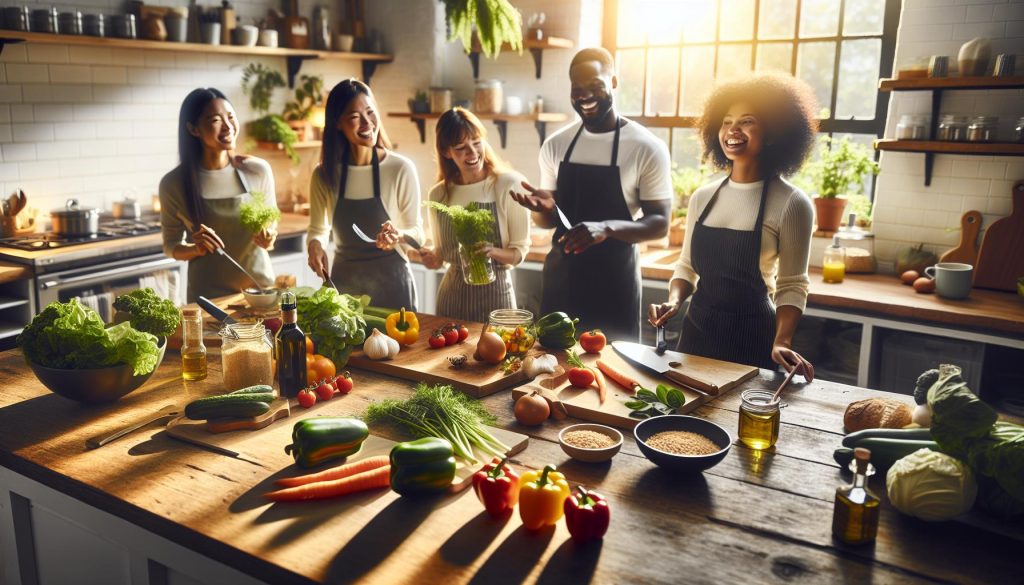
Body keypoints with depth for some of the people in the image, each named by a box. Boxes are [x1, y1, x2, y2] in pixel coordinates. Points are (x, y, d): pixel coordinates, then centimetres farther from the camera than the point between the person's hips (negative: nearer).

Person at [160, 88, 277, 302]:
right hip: (208, 295, -1)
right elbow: (171, 246, 4)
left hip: (260, 285, 1)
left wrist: (268, 238, -12)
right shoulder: (174, 183, -6)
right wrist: (196, 249, -16)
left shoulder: (258, 170, -4)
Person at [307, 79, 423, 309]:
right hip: (343, 283, 3)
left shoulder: (401, 169, -11)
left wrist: (399, 236, -24)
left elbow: (416, 231, -3)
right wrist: (315, 244, -10)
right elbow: (318, 228, 10)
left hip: (391, 284, -2)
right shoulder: (324, 175, -2)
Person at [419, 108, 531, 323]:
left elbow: (520, 250, -7)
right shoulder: (438, 195, 2)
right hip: (452, 291, 4)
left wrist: (493, 252, -25)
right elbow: (443, 251, 13)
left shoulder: (510, 185, -12)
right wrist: (433, 257, -7)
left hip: (494, 291, -3)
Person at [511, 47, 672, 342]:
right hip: (561, 275, 4)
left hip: (614, 280, -4)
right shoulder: (556, 145, 5)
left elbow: (659, 223, -10)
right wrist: (543, 209, -11)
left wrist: (606, 227, -27)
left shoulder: (647, 148, -9)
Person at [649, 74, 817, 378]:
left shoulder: (790, 203, -10)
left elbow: (792, 285, -6)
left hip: (752, 337, -4)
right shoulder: (702, 197, 4)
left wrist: (781, 342, -20)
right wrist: (673, 302, -7)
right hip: (697, 329, 4)